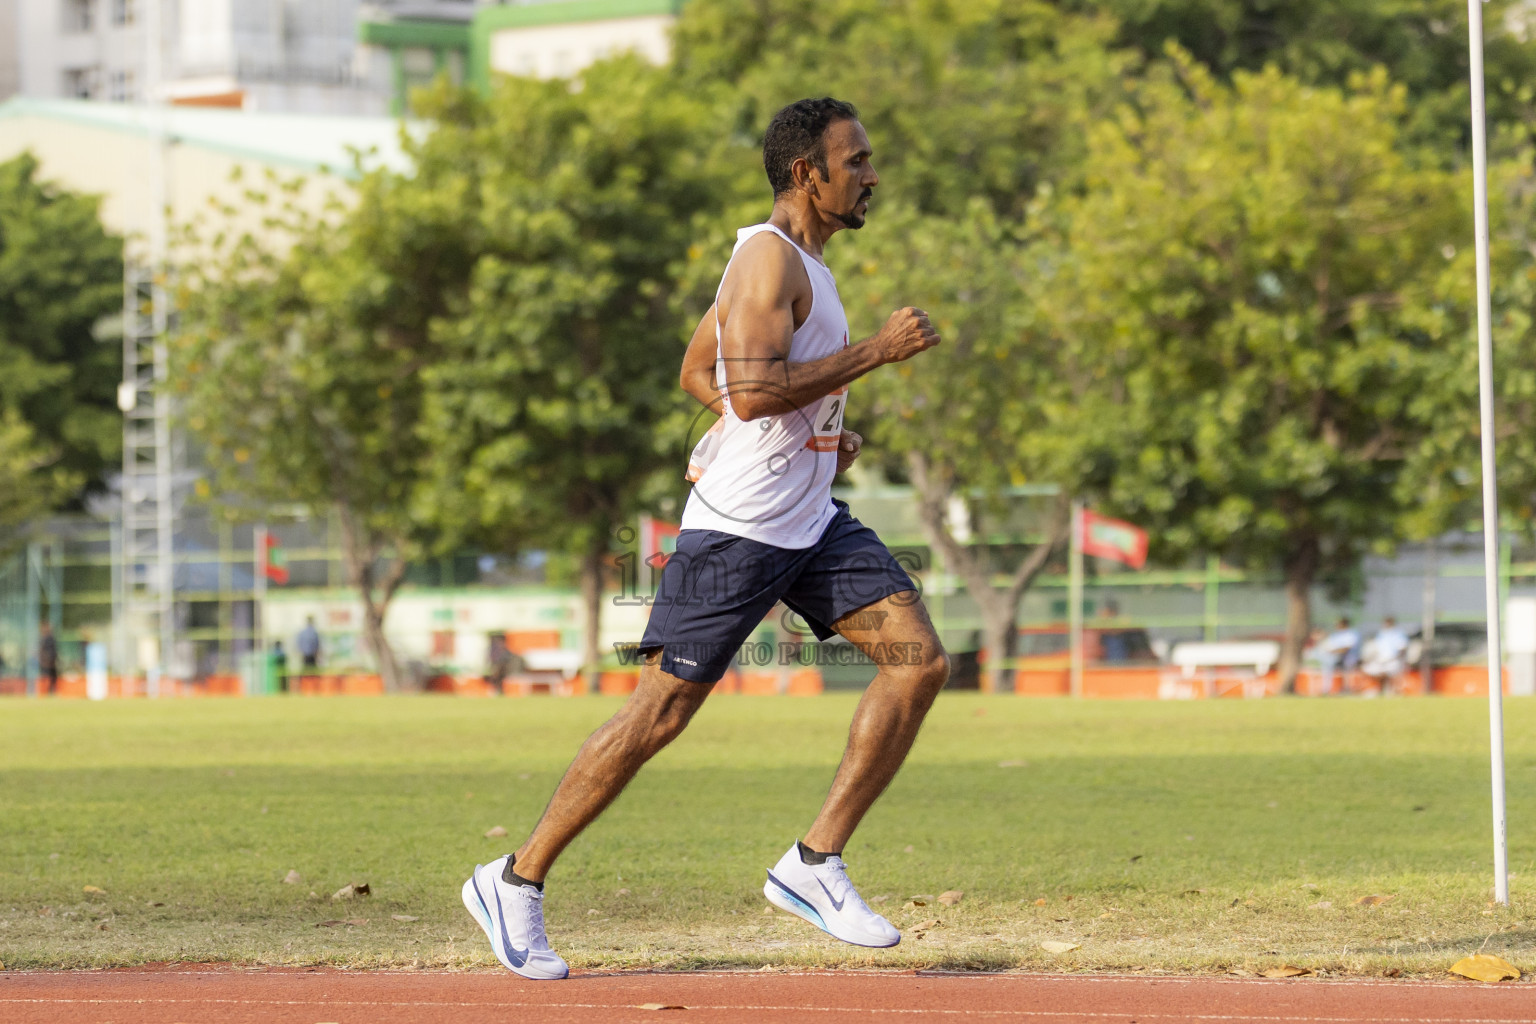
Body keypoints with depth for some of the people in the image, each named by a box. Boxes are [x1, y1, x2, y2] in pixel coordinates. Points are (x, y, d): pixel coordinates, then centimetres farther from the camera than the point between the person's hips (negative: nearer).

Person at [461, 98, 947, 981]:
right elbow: (751, 391, -26)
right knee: (662, 712, -7)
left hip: (810, 520, 9)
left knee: (921, 661, -4)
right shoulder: (769, 255, -14)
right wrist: (877, 352, -21)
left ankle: (816, 863, -1)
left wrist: (818, 432, 13)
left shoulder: (798, 261, 16)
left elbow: (698, 374, 23)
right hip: (739, 526, -9)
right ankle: (517, 881, 4)